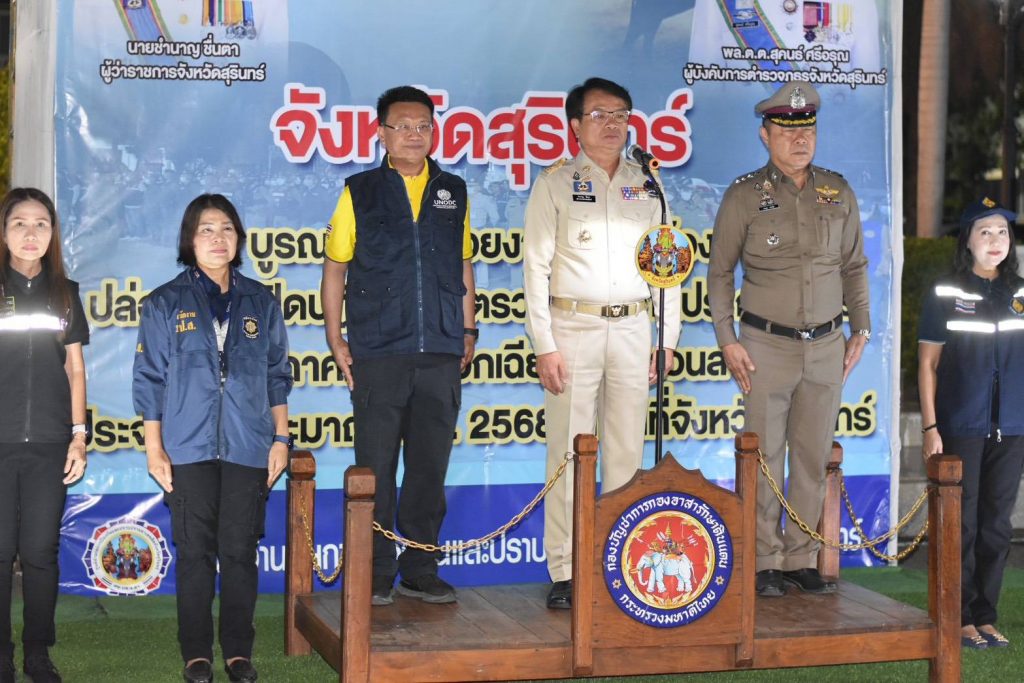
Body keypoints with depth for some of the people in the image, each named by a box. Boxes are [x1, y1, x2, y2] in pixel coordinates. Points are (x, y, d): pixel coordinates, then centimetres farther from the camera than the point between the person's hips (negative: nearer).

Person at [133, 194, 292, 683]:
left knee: (240, 551, 3)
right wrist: (154, 449, -1)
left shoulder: (261, 303, 10)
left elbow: (277, 377, 14)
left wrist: (281, 438, 8)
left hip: (248, 450, 1)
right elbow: (149, 380, 4)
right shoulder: (165, 303, 5)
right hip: (189, 450, -1)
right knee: (195, 552, 1)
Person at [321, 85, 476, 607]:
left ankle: (420, 570, 17)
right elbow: (334, 269, 5)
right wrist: (335, 339, -2)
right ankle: (376, 574, 10)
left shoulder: (454, 192, 13)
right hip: (378, 353, -2)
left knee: (430, 467, 7)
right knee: (376, 468, 1)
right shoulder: (360, 192, 5)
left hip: (441, 354, 2)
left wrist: (467, 331, 11)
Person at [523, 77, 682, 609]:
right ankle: (564, 571, 1)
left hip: (633, 330, 3)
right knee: (569, 452, -4)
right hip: (573, 328, -3)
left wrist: (667, 339, 7)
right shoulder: (555, 184, 3)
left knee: (628, 453, 5)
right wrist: (544, 345, -9)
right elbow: (536, 266, -2)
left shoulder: (645, 186, 13)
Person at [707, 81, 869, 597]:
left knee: (814, 458, 7)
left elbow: (854, 265, 16)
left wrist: (861, 329, 11)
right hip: (766, 346, -3)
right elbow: (719, 271, 2)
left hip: (826, 347, 3)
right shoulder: (744, 195, -3)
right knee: (764, 458, 0)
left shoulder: (838, 192, 7)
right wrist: (727, 341, -3)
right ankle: (764, 562, 10)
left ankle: (801, 560, 17)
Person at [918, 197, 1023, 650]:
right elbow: (927, 363, -2)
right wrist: (929, 426, -8)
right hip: (961, 428, -4)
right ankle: (960, 618, 9)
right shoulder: (945, 294, -2)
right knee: (962, 524, 0)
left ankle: (985, 617, 17)